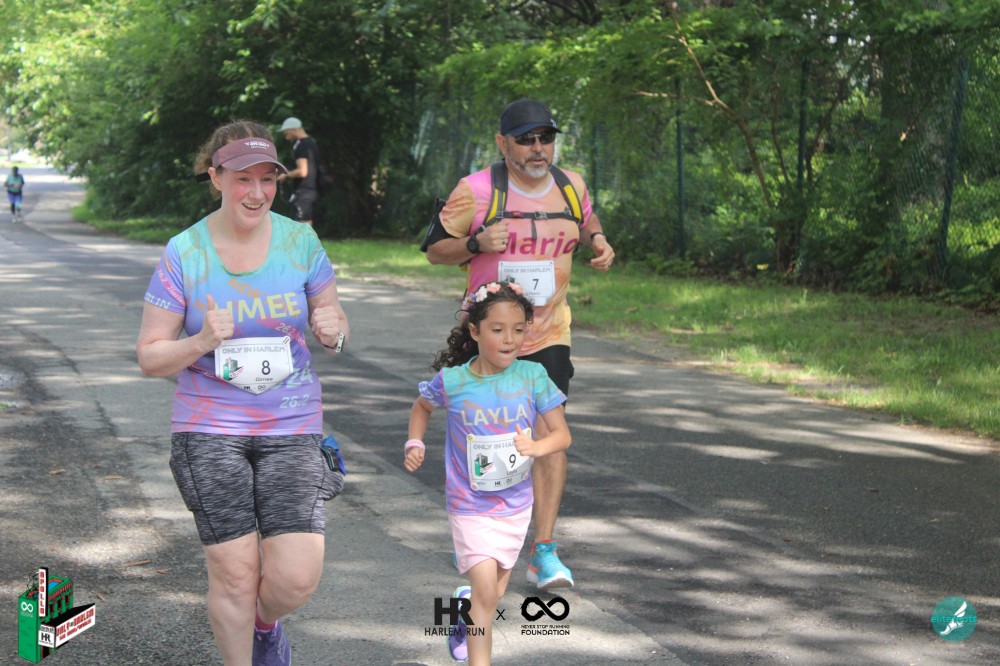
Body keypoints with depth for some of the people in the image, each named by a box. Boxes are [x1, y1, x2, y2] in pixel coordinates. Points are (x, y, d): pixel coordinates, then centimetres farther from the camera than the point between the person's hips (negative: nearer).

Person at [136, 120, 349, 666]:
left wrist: (333, 330, -14)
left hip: (291, 424, 1)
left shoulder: (300, 242, 0)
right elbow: (150, 357, -2)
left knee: (296, 577, -6)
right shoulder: (183, 253, -5)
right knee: (234, 572, -3)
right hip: (210, 427, -1)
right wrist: (202, 342, -21)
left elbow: (335, 328, 10)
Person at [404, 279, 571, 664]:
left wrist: (538, 447, -28)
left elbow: (562, 434, -8)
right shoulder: (451, 381, -11)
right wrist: (414, 444, -1)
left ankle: (465, 604, 51)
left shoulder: (532, 377, -10)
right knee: (486, 591, -16)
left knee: (493, 594, 18)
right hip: (470, 505, -3)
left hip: (515, 502, 3)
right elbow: (422, 406, 12)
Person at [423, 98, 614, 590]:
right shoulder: (475, 191, -10)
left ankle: (544, 551, -9)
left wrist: (598, 240, -1)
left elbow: (587, 222, 22)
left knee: (549, 433, -12)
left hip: (549, 334, 2)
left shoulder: (571, 186, 1)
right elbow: (435, 249, -2)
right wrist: (476, 243, -22)